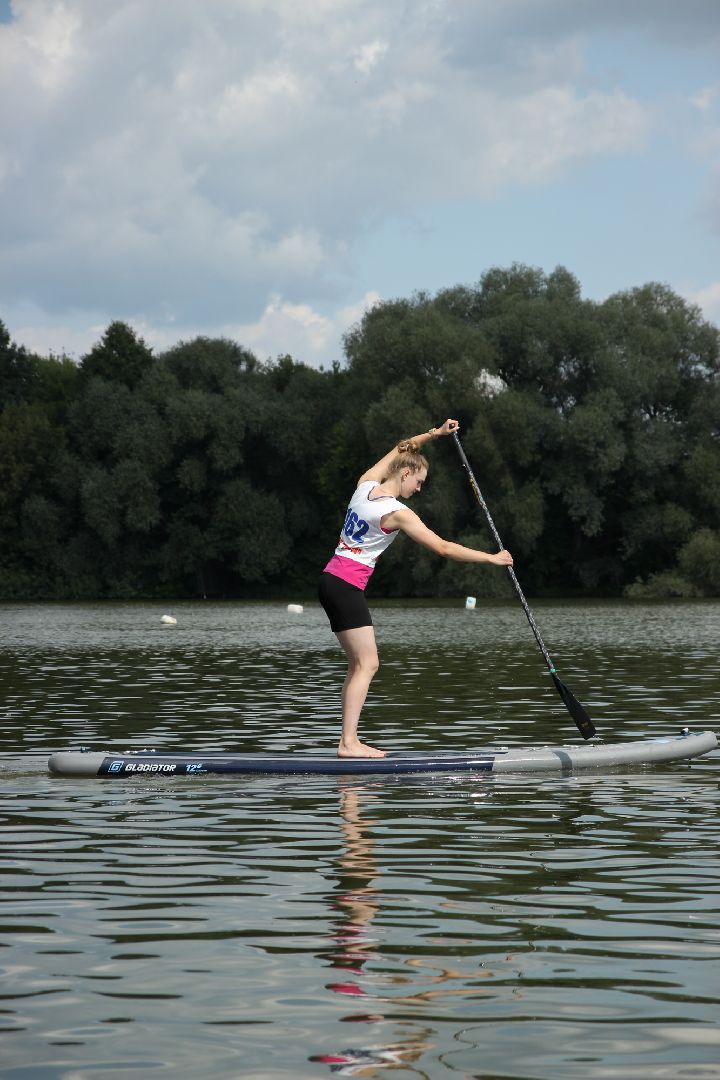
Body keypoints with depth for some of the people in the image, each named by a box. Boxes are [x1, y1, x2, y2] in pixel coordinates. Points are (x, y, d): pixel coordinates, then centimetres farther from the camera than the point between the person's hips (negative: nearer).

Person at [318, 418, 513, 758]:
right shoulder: (397, 513, -14)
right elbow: (443, 548, -13)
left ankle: (349, 740, 4)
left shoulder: (365, 485, 7)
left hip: (332, 580, 9)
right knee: (367, 664, -9)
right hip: (347, 586, -9)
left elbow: (398, 450, 27)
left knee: (359, 664, 9)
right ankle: (348, 742, -16)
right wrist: (492, 558, -6)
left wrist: (434, 433, 25)